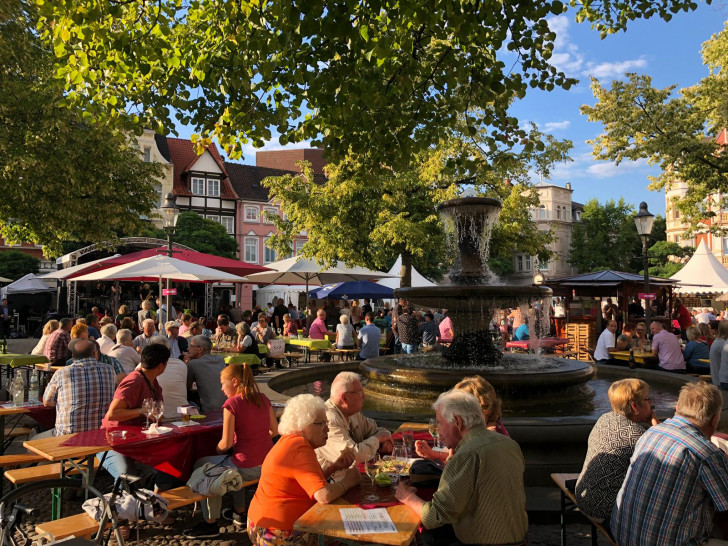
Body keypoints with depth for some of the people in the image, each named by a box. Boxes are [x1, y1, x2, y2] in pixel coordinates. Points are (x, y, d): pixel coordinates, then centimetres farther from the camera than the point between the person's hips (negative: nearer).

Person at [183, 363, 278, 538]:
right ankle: (240, 513, 41)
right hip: (268, 465, 7)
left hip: (247, 468, -7)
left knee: (200, 466, 17)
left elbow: (226, 444, -13)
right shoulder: (263, 399, 5)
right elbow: (275, 430, 13)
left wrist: (217, 450, 8)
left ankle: (210, 523, 22)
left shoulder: (232, 403, -14)